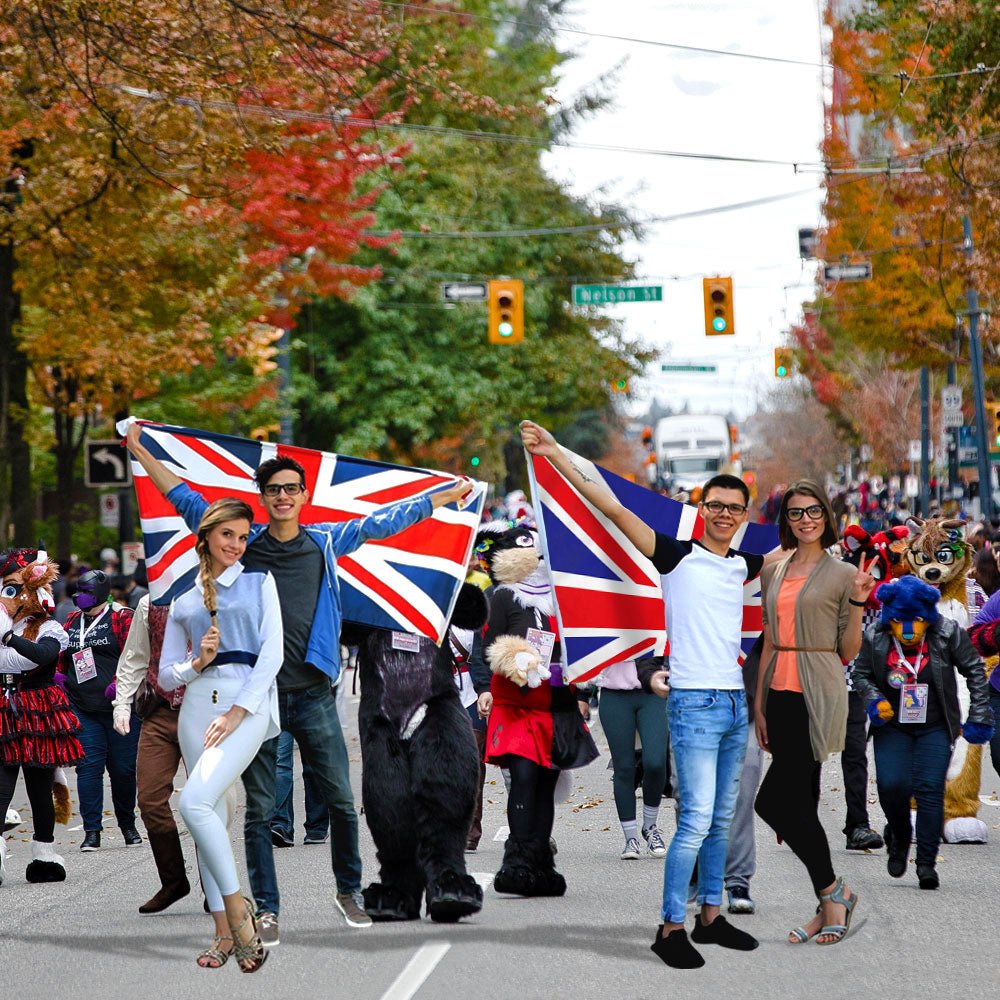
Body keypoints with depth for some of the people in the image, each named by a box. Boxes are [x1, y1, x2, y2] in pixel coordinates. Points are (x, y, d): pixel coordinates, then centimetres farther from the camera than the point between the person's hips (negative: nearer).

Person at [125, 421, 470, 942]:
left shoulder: (326, 541, 7)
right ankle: (267, 910, 7)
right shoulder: (242, 542, 6)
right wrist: (139, 450, 10)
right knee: (259, 810, 2)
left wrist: (451, 494, 18)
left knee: (342, 800, 2)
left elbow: (386, 520, 14)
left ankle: (348, 890, 20)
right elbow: (186, 500, 11)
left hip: (312, 694, 1)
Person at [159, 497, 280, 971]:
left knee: (195, 802, -23)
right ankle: (225, 932, 5)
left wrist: (237, 712, -12)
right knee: (211, 815, 0)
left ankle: (236, 905, -12)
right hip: (198, 704, 4)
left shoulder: (259, 582, 9)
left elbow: (272, 653, -2)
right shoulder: (183, 601, 17)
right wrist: (196, 664, -5)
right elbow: (166, 676, 17)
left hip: (248, 702, -4)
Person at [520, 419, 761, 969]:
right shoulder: (678, 557, -4)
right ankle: (670, 928, -8)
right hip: (695, 702, -6)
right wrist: (555, 454, -12)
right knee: (697, 819, -13)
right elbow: (612, 508, -8)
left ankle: (710, 917, 20)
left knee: (721, 819, 12)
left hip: (735, 701, 6)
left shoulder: (744, 566, 12)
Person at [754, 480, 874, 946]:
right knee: (801, 802, 7)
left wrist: (858, 601, -13)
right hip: (781, 693, 6)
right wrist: (759, 703, 12)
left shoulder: (842, 574, -2)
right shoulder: (773, 572, 13)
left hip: (817, 697, -6)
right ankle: (829, 905, 14)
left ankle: (833, 891, -1)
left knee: (773, 800, -14)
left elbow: (848, 652, -1)